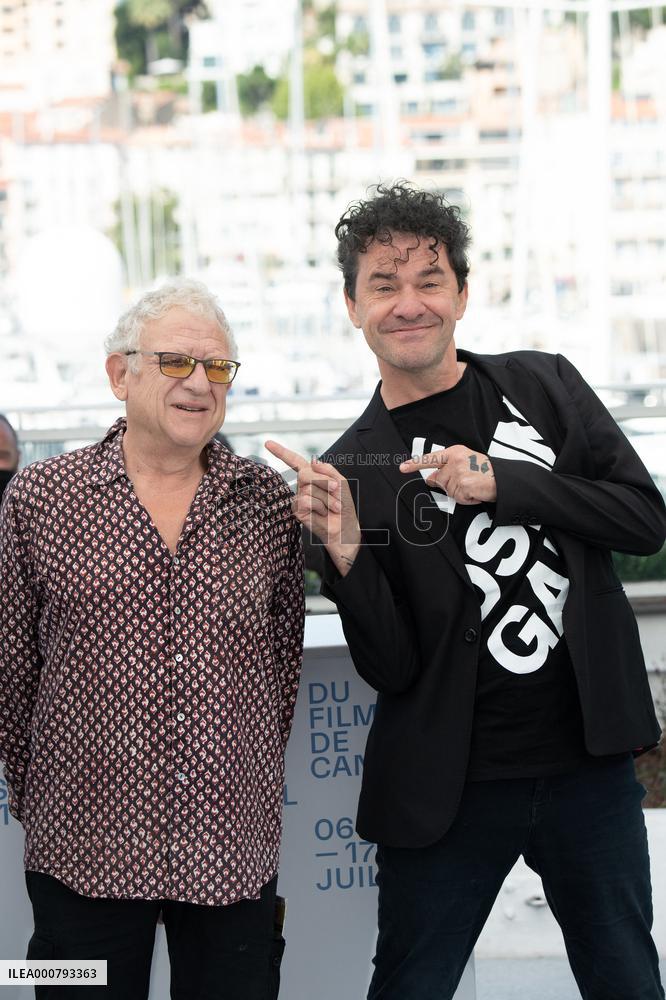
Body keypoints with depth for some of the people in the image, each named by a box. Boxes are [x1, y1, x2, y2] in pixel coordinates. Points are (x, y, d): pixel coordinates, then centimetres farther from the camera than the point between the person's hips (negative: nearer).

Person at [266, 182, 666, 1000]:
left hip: (589, 763, 2)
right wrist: (347, 557, -24)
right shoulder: (353, 469, -3)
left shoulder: (543, 386, 3)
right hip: (451, 784, -2)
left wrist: (501, 483, -15)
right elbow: (391, 667, -6)